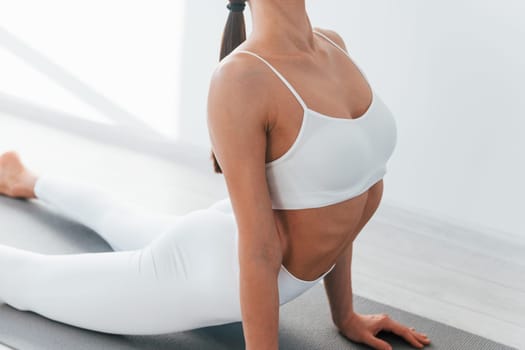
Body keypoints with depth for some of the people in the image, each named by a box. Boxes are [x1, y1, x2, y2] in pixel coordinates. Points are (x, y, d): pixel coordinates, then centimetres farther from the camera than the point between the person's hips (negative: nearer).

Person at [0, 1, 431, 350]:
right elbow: (259, 250, -31)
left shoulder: (333, 47, -8)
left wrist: (344, 314, 7)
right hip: (214, 272, -9)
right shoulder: (239, 80, -34)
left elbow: (340, 199, 1)